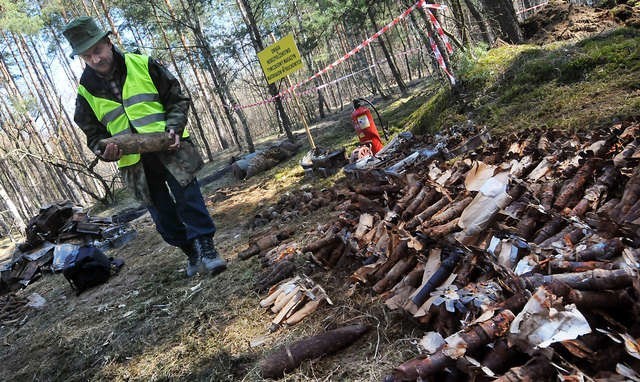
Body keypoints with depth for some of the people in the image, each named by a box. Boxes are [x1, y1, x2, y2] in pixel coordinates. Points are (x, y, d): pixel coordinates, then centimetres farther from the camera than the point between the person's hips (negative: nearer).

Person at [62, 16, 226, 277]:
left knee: (189, 200, -11)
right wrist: (105, 151, -12)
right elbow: (93, 134, 11)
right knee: (164, 216, 8)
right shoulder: (86, 91, 5)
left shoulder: (142, 65, 0)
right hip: (135, 165, 3)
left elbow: (177, 99, 3)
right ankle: (191, 253, 25)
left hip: (171, 149, -2)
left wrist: (174, 128, -13)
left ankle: (205, 246, 1)